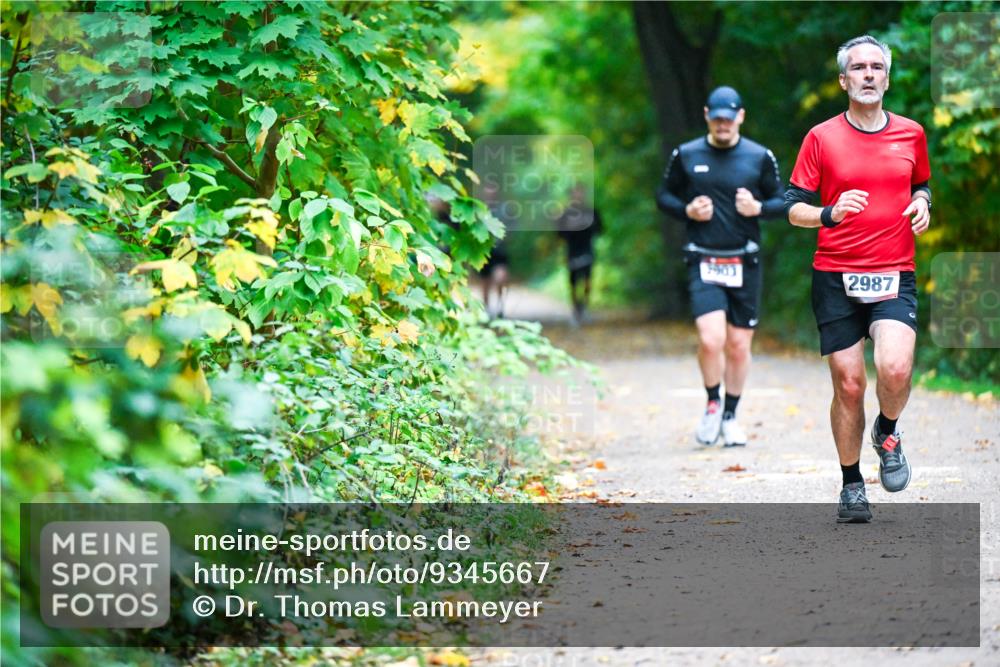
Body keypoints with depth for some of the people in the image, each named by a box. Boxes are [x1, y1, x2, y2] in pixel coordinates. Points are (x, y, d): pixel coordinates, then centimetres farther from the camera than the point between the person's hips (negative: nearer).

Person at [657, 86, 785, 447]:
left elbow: (782, 201, 10)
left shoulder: (760, 157, 3)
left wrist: (758, 208, -11)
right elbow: (664, 196, 13)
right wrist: (687, 210, -7)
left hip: (745, 264, 1)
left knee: (739, 346, 5)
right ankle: (712, 404, 8)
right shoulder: (686, 156, 3)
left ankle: (730, 416, 22)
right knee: (711, 339, -17)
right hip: (703, 264, -1)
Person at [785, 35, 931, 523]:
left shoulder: (911, 134, 8)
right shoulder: (821, 137, 1)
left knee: (894, 369, -23)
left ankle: (888, 431, 10)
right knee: (848, 385, 0)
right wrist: (831, 213, -19)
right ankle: (851, 486, 18)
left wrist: (922, 205, 3)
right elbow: (794, 208, 1)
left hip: (894, 276, 1)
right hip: (835, 278, 0)